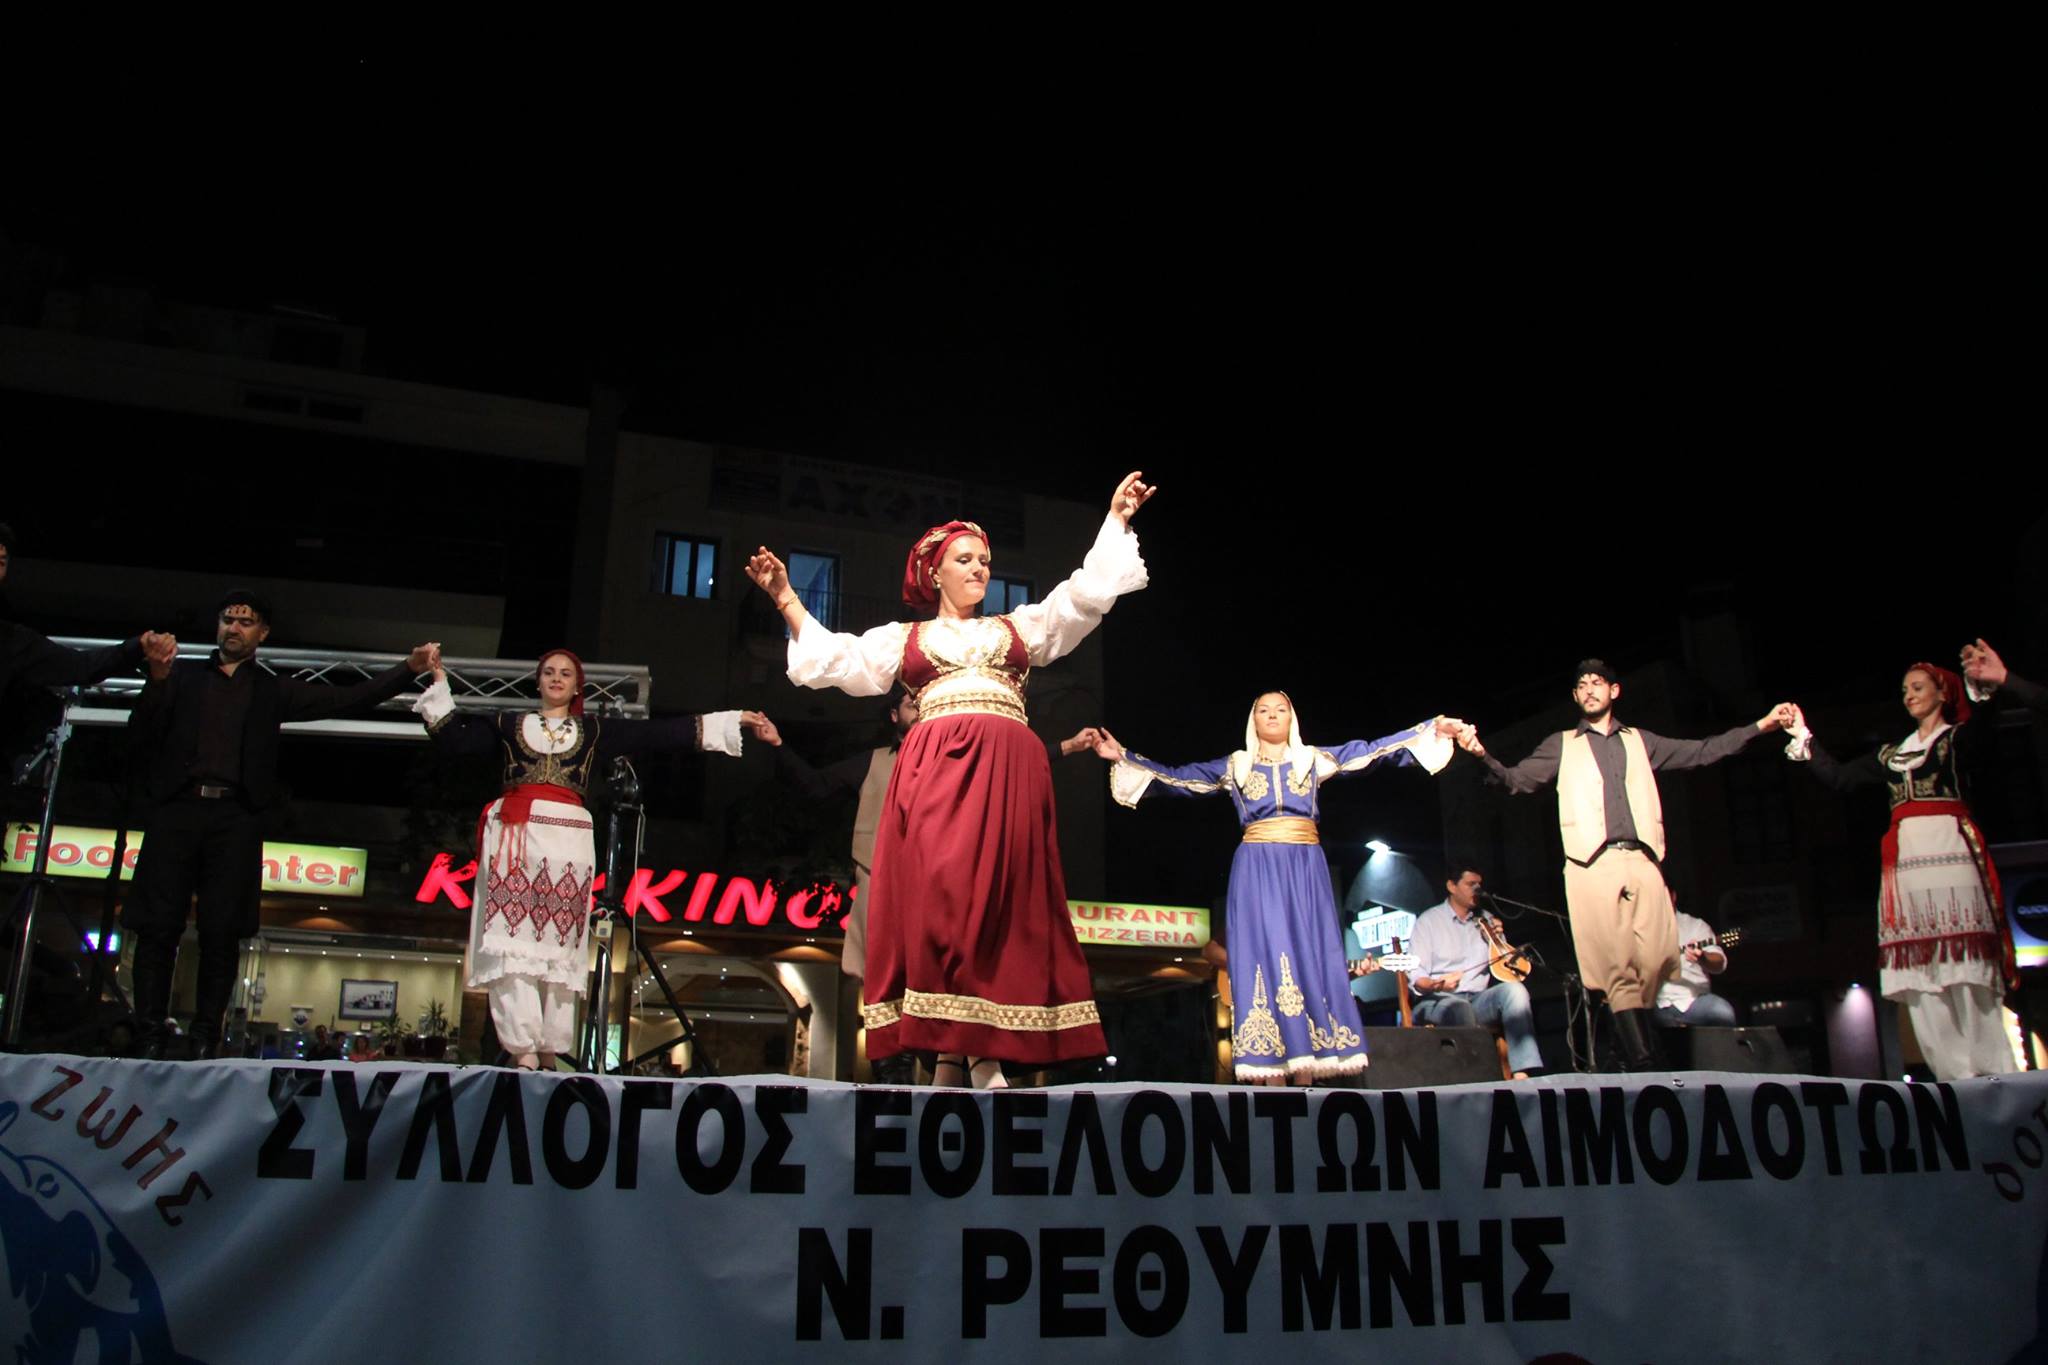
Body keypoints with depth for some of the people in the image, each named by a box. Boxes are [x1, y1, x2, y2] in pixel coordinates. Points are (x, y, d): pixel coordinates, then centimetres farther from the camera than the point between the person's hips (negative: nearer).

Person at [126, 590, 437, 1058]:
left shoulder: (274, 691, 18)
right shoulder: (182, 675, 18)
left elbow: (349, 699, 12)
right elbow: (141, 735, 9)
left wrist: (409, 667, 2)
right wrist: (157, 680, -6)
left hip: (235, 815, 0)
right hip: (177, 809, 0)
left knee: (222, 933, -5)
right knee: (157, 926, -5)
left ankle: (204, 1039, -1)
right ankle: (149, 1037, 0)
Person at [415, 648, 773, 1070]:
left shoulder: (597, 731, 19)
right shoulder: (508, 725, 20)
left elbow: (660, 734, 13)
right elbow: (453, 740, 13)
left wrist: (730, 721, 9)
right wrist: (440, 686, 12)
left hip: (567, 841, 0)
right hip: (513, 838, 0)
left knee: (559, 948, -4)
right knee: (512, 942, -13)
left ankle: (549, 1053, -1)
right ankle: (523, 1051, -18)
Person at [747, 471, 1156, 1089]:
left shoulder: (1019, 628, 26)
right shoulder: (903, 638, 24)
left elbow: (1086, 594, 19)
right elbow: (833, 659, 17)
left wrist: (1115, 519, 14)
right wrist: (786, 599, 12)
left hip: (1008, 776, 1)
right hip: (934, 775, 0)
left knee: (998, 902, -10)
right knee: (936, 900, -13)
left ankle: (986, 1055, -12)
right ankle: (950, 1053, -11)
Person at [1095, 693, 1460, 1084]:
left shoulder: (1312, 759, 13)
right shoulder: (1234, 766, 13)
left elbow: (1372, 750, 7)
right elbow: (1174, 777, 13)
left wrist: (1431, 730, -2)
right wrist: (1124, 757, 6)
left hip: (1305, 869, 1)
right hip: (1258, 871, -1)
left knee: (1309, 956, -4)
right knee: (1264, 955, -8)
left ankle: (1305, 1076, -4)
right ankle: (1272, 1077, -11)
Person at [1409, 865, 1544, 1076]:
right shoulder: (1428, 921, 4)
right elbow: (1415, 976, -4)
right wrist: (1437, 985, -26)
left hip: (1479, 999, 4)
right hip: (1438, 1000, -4)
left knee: (1514, 989, -25)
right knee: (1460, 1007, -38)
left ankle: (1521, 1074, -37)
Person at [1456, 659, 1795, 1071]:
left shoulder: (1640, 742, 23)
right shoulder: (1561, 746, 16)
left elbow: (1701, 751, 23)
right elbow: (1516, 780, 7)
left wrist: (1761, 725, 17)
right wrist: (1483, 754, -11)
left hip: (1642, 861, 2)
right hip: (1592, 865, -2)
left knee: (1659, 958, -11)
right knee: (1618, 968, -9)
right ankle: (1641, 1063, -8)